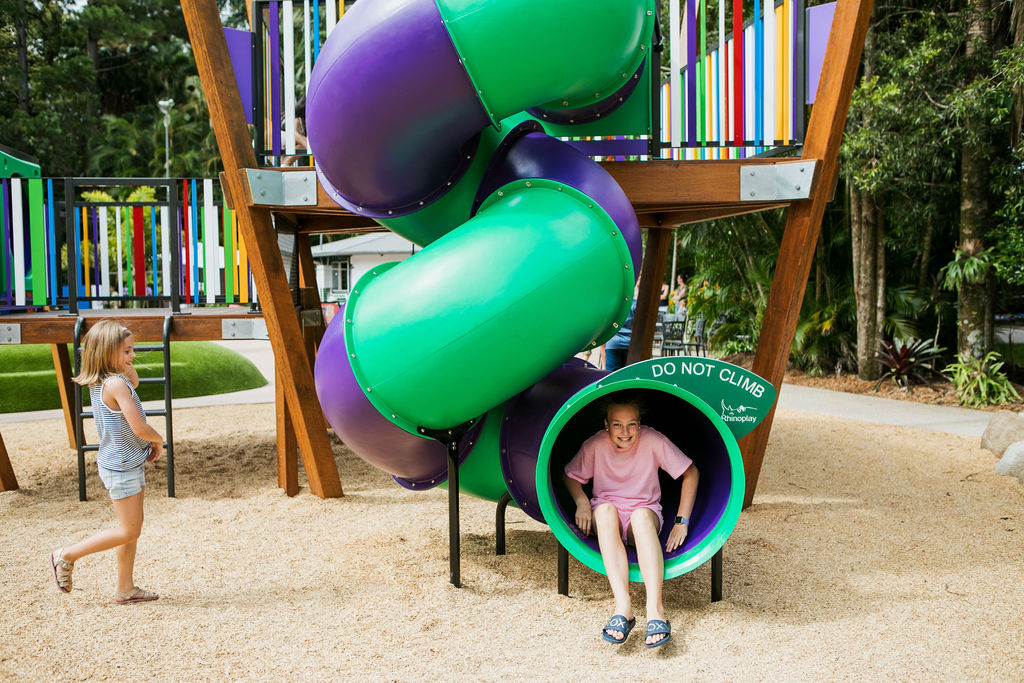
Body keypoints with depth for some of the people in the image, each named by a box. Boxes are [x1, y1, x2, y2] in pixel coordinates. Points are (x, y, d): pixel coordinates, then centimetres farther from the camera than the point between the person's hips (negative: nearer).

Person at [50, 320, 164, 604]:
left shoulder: (98, 382, 4)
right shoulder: (116, 384, -24)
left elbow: (134, 381, 24)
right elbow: (139, 428, -27)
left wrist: (124, 362, 7)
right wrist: (158, 440, -6)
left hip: (130, 464, 9)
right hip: (121, 468, -9)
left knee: (133, 528, 15)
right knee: (128, 532, 1)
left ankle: (125, 588, 23)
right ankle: (66, 555, 14)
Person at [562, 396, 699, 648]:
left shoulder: (653, 441, -12)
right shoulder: (596, 444, -8)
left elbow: (690, 473, -6)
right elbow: (570, 475, 6)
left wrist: (682, 521, -9)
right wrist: (581, 500, -15)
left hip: (646, 513, -1)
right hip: (607, 514, 1)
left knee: (641, 515, -37)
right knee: (605, 510, -36)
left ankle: (655, 608, -48)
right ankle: (623, 606, -46)